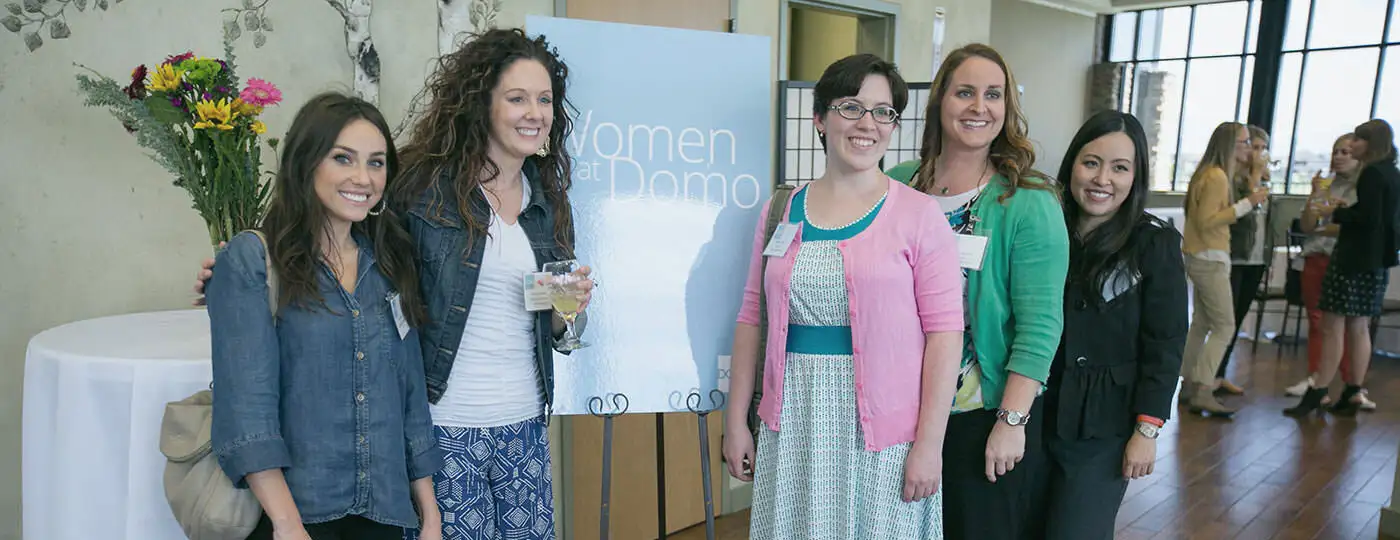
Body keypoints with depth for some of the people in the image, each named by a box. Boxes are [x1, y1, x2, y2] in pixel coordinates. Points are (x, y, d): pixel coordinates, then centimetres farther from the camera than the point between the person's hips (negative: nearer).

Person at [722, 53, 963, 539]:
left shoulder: (918, 215, -5)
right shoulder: (782, 210, 5)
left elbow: (944, 332, -7)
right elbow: (752, 319, 7)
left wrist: (930, 443, -10)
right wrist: (736, 420, 6)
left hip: (881, 425, -3)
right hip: (793, 424, 3)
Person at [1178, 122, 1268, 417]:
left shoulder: (1213, 173, 14)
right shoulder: (1216, 176, -15)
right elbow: (1206, 221, -21)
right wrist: (1247, 204, -22)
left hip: (1204, 258, 10)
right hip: (1210, 259, -10)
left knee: (1202, 323, 13)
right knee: (1224, 326, -10)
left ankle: (1189, 385, 18)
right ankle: (1202, 392, -12)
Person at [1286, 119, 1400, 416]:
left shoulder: (1372, 173, -13)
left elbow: (1368, 217, -21)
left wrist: (1335, 213, -7)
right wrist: (1344, 211, 12)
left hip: (1355, 259, -9)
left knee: (1333, 327, -7)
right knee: (1359, 328, 12)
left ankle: (1316, 394, -5)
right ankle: (1352, 395, 17)